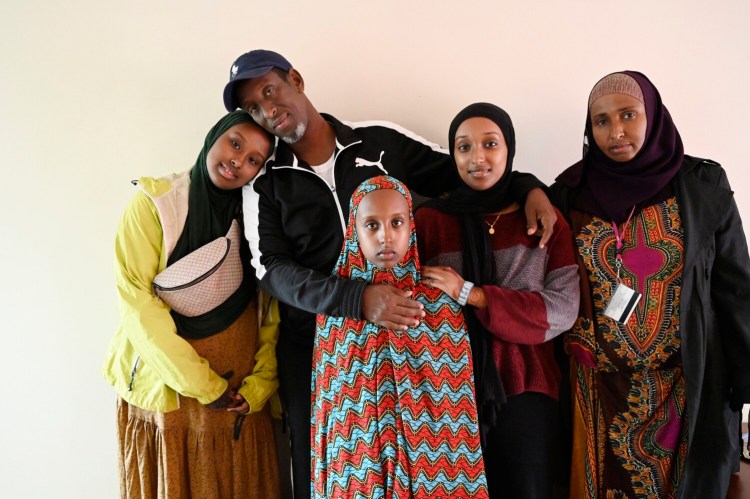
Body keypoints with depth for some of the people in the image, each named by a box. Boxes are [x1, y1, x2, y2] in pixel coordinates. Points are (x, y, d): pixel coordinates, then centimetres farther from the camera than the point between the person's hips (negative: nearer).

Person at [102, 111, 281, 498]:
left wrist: (260, 385, -11)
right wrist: (201, 385, -15)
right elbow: (135, 298, -15)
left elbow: (271, 313, -1)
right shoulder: (155, 202, -9)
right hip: (163, 386, -2)